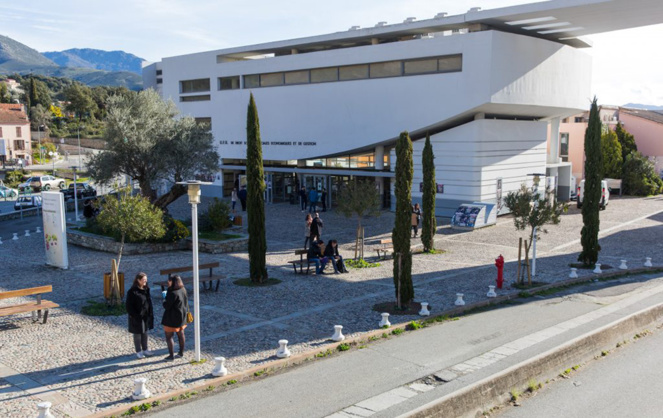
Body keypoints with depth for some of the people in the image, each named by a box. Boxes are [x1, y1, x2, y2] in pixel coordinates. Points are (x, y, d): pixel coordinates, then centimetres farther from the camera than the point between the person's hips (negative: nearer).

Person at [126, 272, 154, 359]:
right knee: (137, 334, 8)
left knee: (145, 332, 17)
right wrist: (135, 316, -19)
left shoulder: (146, 289, 2)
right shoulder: (132, 292, -19)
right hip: (137, 317, -6)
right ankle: (138, 351, 21)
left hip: (146, 316, 6)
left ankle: (145, 349, 31)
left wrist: (151, 314, 7)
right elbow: (129, 306, -17)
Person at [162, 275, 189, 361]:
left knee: (169, 336, 3)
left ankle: (171, 355, 7)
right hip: (182, 316, 9)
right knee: (180, 334, 19)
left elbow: (167, 306, -20)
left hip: (172, 318, -9)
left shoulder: (173, 293, -26)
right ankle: (181, 352, 29)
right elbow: (186, 303, 10)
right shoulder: (183, 291, -1)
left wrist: (164, 302, -1)